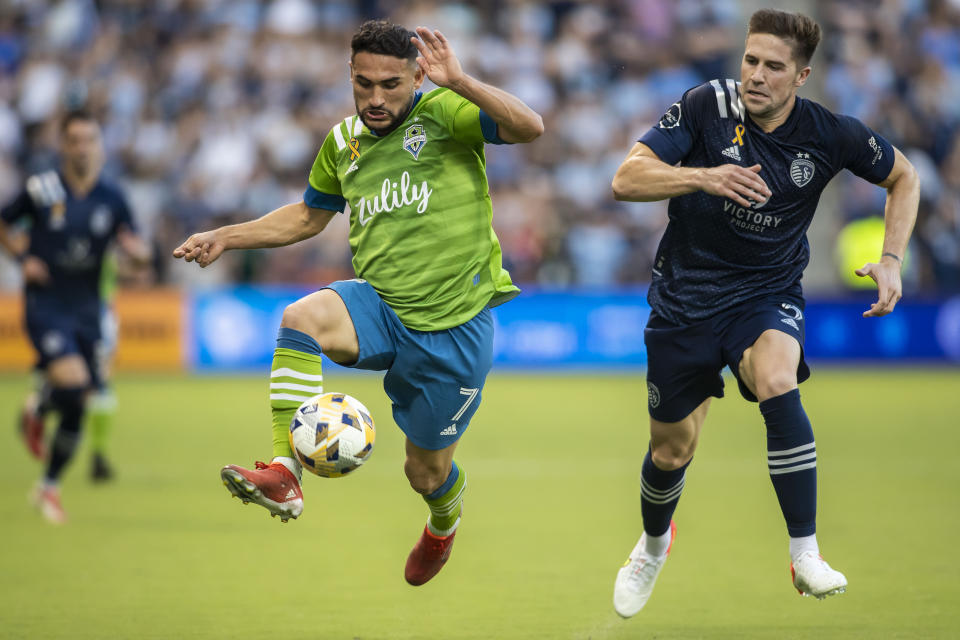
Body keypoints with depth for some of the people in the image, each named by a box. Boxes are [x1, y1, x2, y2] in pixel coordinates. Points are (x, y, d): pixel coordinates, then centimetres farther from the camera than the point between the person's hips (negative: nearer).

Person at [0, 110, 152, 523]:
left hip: (86, 310, 4)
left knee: (76, 407, 4)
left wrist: (136, 249, -18)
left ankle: (50, 487, 23)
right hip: (45, 306, -4)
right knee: (72, 379, -26)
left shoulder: (111, 199, 1)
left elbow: (139, 253, 6)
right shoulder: (40, 190, -6)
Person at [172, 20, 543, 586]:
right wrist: (226, 238, 17)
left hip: (455, 326, -4)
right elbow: (309, 216, 25)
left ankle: (444, 524, 51)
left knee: (427, 471, 11)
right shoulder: (343, 142, 7)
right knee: (302, 317, -30)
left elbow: (529, 127, -27)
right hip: (381, 309, 4)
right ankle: (284, 474, -35)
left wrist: (461, 83, -39)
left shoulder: (444, 115, -10)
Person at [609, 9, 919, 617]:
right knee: (671, 450, 11)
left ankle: (806, 555, -27)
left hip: (768, 294, -1)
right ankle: (654, 544, 46)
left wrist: (891, 260, -6)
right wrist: (702, 177, -40)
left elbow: (903, 176, 7)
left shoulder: (830, 134, -12)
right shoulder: (707, 106, -16)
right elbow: (626, 179, -23)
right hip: (686, 293, 1)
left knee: (777, 383, -34)